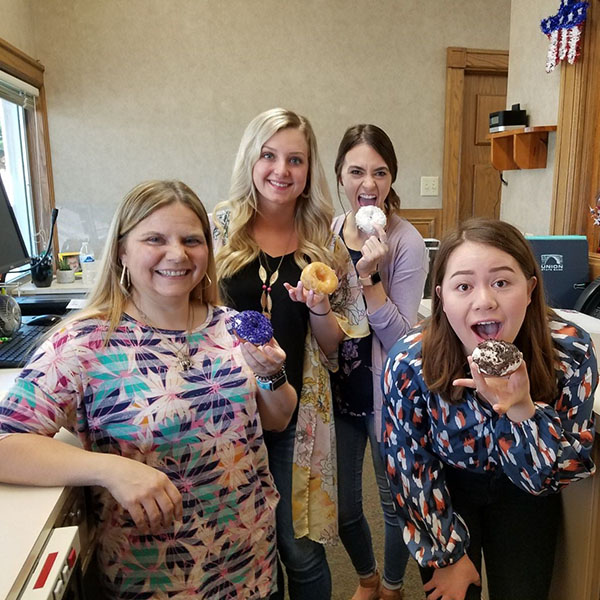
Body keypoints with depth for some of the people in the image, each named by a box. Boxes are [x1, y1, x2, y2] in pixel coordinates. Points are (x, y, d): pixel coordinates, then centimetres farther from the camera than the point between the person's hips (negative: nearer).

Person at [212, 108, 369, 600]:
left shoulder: (325, 241, 1)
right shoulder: (220, 226, -3)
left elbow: (336, 344, 5)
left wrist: (319, 309, -15)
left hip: (297, 413, 0)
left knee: (301, 550, 9)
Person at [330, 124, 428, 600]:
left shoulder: (407, 243, -16)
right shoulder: (329, 230, -1)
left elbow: (400, 337, -19)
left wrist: (369, 275, -29)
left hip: (386, 393, -4)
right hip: (337, 387, 5)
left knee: (394, 502, 17)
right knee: (343, 506, 19)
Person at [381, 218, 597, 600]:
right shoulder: (409, 364, -30)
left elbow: (568, 470, -21)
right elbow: (411, 468, -15)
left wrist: (522, 409, -41)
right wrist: (447, 554, -5)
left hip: (523, 496, 1)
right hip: (449, 489, 0)